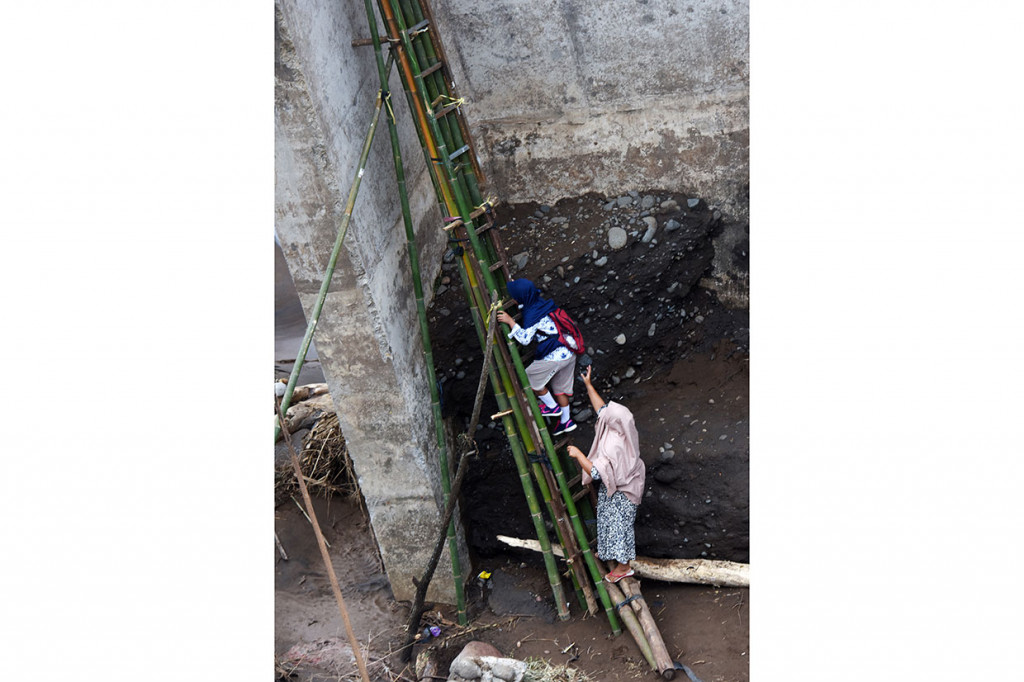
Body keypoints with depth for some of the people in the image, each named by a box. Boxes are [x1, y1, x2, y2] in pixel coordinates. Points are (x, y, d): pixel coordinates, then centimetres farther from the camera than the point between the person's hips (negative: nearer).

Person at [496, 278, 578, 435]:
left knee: (530, 377, 9)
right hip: (569, 352, 10)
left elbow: (525, 338, -25)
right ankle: (565, 421, 32)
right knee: (560, 386, 22)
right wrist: (515, 286, 24)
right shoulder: (541, 302, 7)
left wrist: (510, 321, -20)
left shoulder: (532, 314, -20)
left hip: (554, 356, -10)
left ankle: (552, 407, 20)